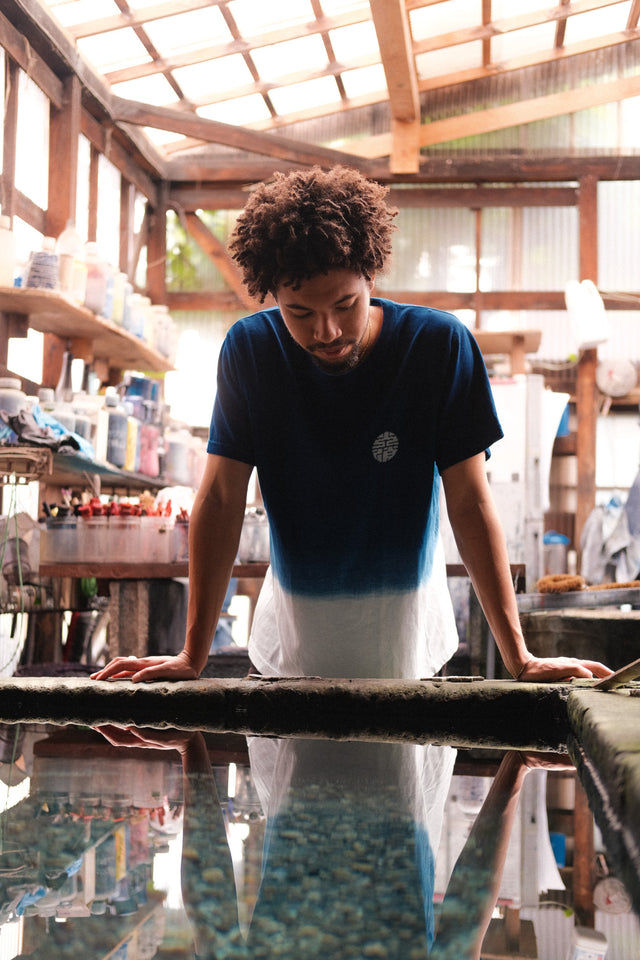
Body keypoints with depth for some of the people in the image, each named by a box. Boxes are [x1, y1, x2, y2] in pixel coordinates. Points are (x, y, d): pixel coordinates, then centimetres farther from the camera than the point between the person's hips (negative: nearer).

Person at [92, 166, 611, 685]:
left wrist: (519, 657, -19)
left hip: (407, 631, 0)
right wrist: (193, 656, -17)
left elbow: (470, 502, -15)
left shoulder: (440, 345, -17)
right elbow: (220, 500, -13)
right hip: (292, 633, 1)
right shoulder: (250, 349, -13)